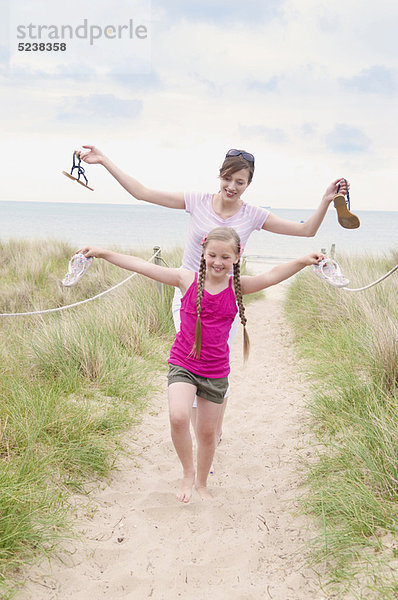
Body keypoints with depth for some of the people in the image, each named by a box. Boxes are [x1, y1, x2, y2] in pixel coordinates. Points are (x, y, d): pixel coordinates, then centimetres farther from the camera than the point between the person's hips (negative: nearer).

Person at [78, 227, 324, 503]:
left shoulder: (238, 286, -4)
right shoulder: (187, 279, -7)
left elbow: (271, 276, -17)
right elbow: (143, 266, -9)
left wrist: (303, 262, -33)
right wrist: (103, 253, -11)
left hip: (216, 371, 2)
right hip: (183, 363, -2)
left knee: (207, 431, 12)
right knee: (179, 417, -25)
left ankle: (202, 483, 39)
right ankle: (188, 473, 3)